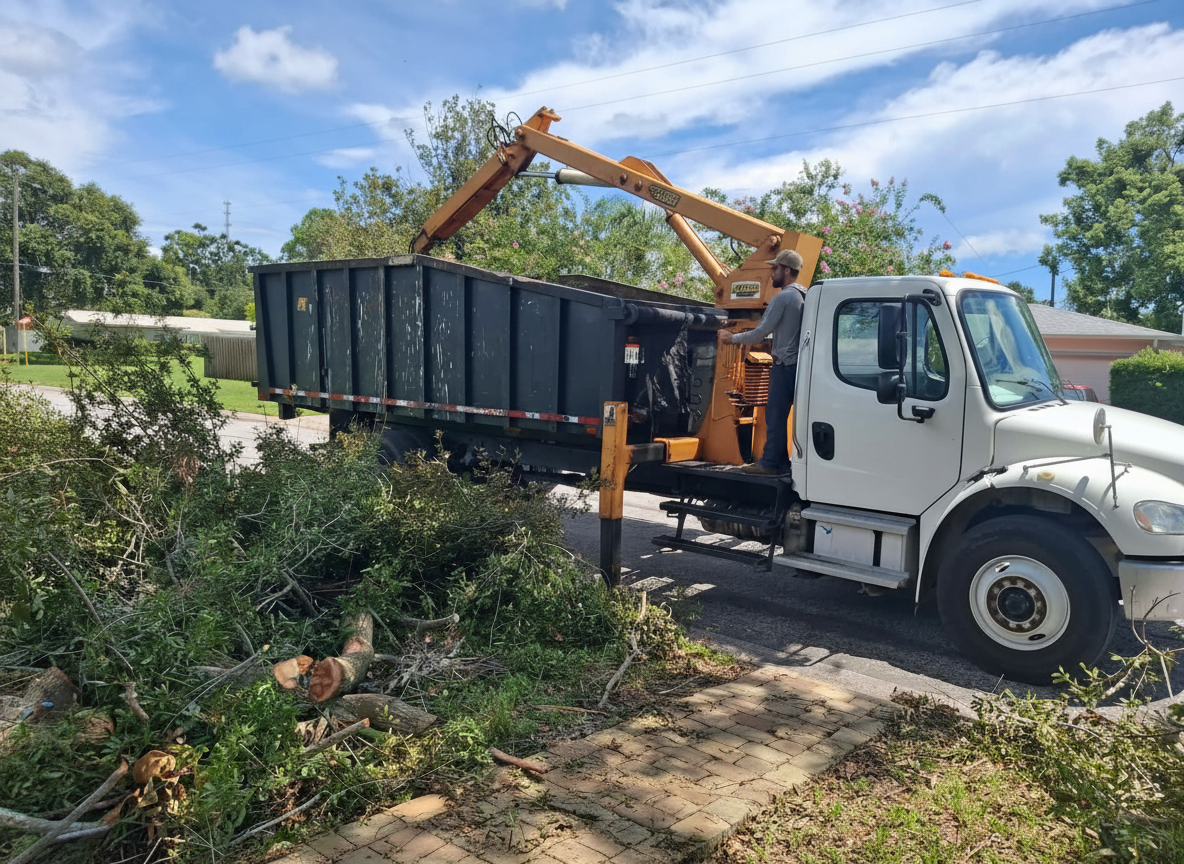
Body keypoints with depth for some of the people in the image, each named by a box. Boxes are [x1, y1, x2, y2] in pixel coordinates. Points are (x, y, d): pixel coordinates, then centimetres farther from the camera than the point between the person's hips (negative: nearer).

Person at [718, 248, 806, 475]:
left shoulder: (782, 297, -13)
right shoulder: (804, 296, 15)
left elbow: (761, 332, -14)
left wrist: (732, 338, -3)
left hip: (784, 364, -9)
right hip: (798, 363, 9)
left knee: (775, 415, -4)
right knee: (780, 415, 11)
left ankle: (769, 463, 0)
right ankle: (781, 463, 13)